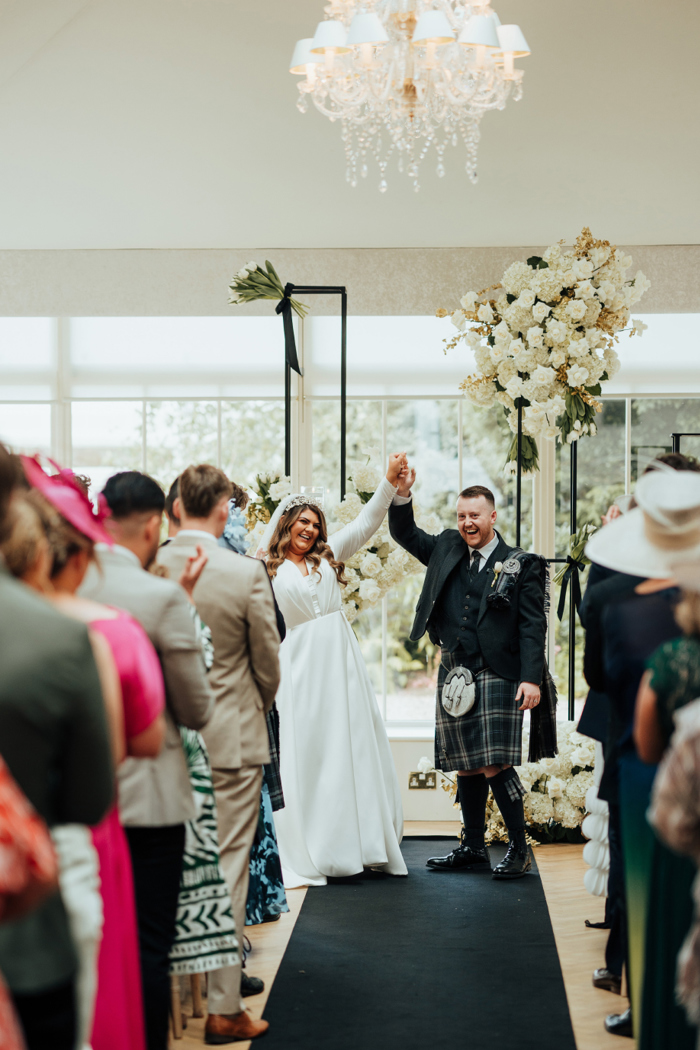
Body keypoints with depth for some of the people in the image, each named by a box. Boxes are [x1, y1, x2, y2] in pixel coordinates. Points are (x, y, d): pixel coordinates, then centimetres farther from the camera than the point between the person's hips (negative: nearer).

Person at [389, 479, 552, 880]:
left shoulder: (521, 564, 0)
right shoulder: (447, 549, 14)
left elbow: (533, 625, -4)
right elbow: (406, 534, 20)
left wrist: (531, 678, -13)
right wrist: (402, 494, 1)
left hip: (497, 675, -5)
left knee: (495, 765, -11)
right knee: (466, 767, 10)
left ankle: (519, 849, 2)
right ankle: (473, 848, 21)